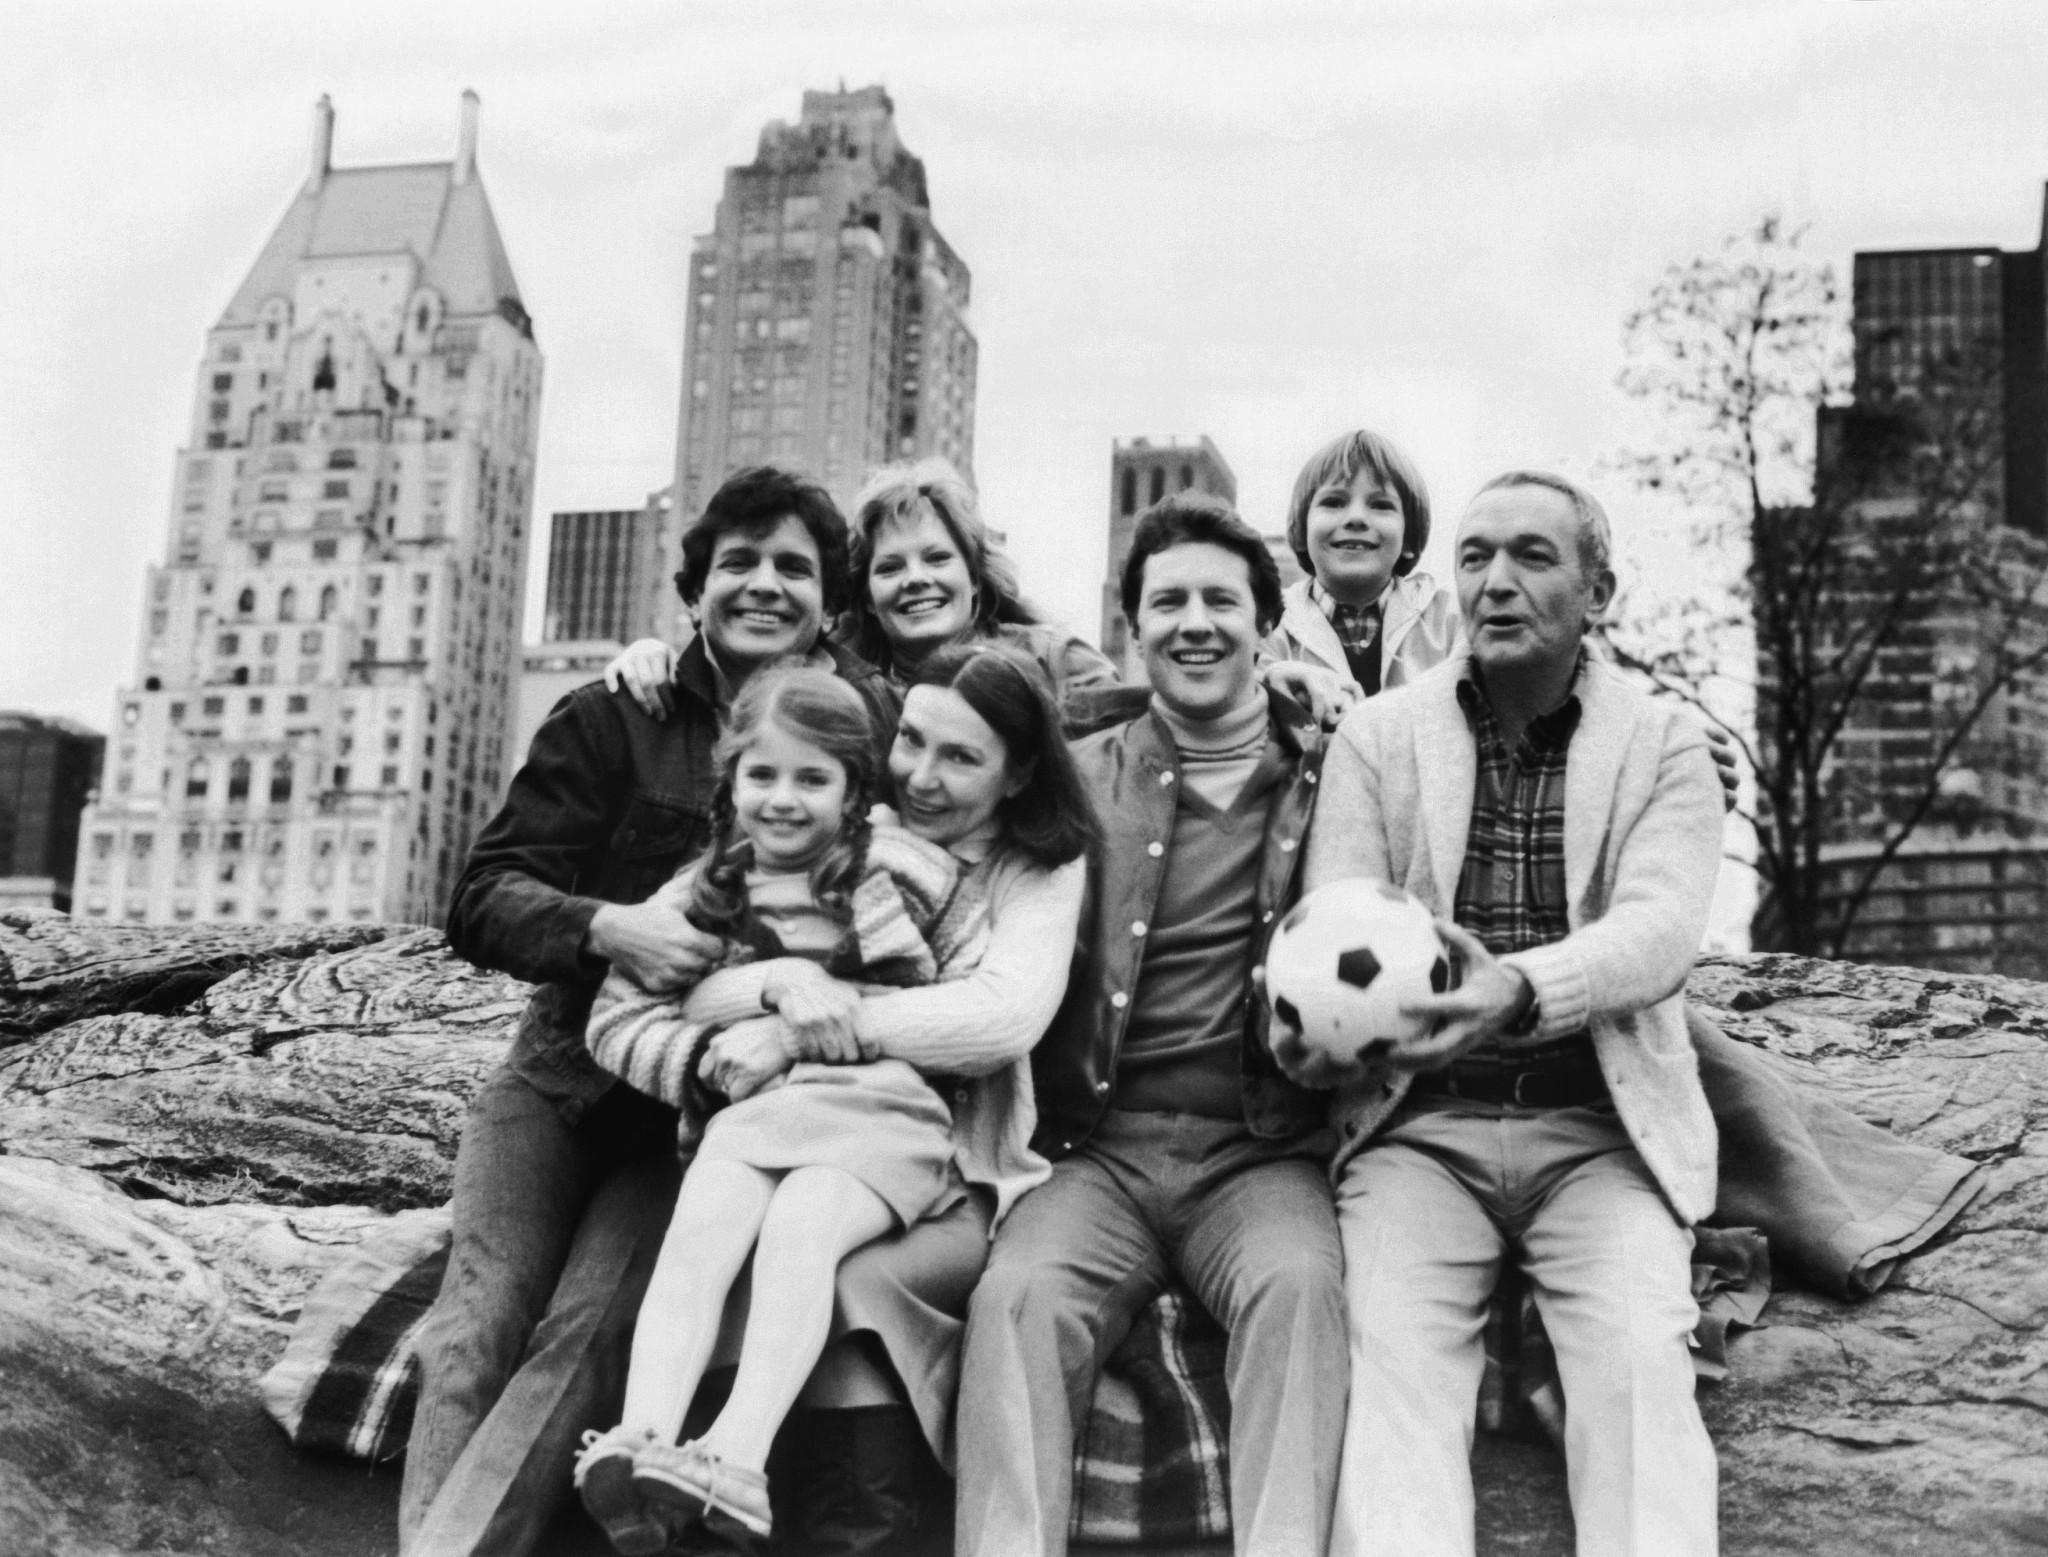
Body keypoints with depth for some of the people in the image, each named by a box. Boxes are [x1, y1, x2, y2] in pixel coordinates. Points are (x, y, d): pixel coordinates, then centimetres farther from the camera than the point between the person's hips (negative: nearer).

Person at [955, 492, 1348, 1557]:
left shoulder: (1334, 774, 11)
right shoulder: (1081, 776, 12)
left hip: (1264, 1153, -1)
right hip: (1102, 1148, 1)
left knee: (1300, 1284, -32)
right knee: (1017, 1296, -27)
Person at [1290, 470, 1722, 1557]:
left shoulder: (1666, 747, 6)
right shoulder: (1375, 736, 9)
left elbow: (1658, 929, -11)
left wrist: (1519, 990, -33)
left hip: (1602, 1127, 0)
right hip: (1419, 1122, 0)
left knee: (1639, 1363, -24)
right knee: (1396, 1357, -23)